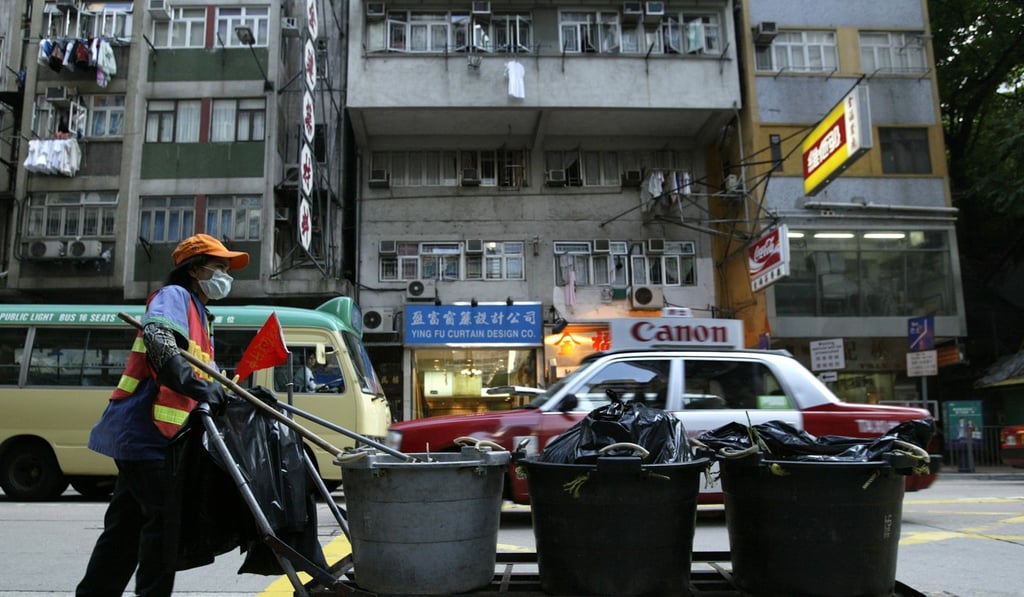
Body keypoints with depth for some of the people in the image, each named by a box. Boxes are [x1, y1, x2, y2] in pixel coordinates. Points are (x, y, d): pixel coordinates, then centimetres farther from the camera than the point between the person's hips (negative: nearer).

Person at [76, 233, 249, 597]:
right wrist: (197, 386, -37)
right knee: (165, 518, -6)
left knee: (128, 524, 15)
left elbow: (208, 378, 22)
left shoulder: (200, 315, 24)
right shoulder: (174, 295, -6)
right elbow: (157, 339, -28)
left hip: (145, 435, 10)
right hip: (145, 431, -10)